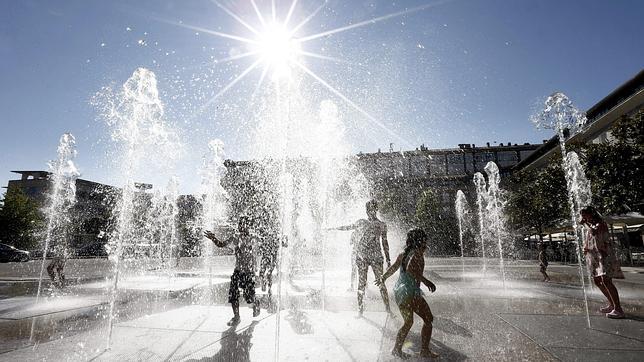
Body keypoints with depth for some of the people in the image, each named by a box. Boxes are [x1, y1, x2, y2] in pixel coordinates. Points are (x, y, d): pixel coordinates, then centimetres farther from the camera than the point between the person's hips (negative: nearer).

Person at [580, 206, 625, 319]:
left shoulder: (601, 224, -6)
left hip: (604, 255, -9)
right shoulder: (589, 227, 17)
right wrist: (585, 248, 2)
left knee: (606, 281, -18)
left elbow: (594, 232, -26)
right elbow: (586, 241, 22)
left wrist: (586, 223, -13)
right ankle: (612, 305, 25)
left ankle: (618, 310, -17)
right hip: (593, 256, 9)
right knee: (597, 281, 12)